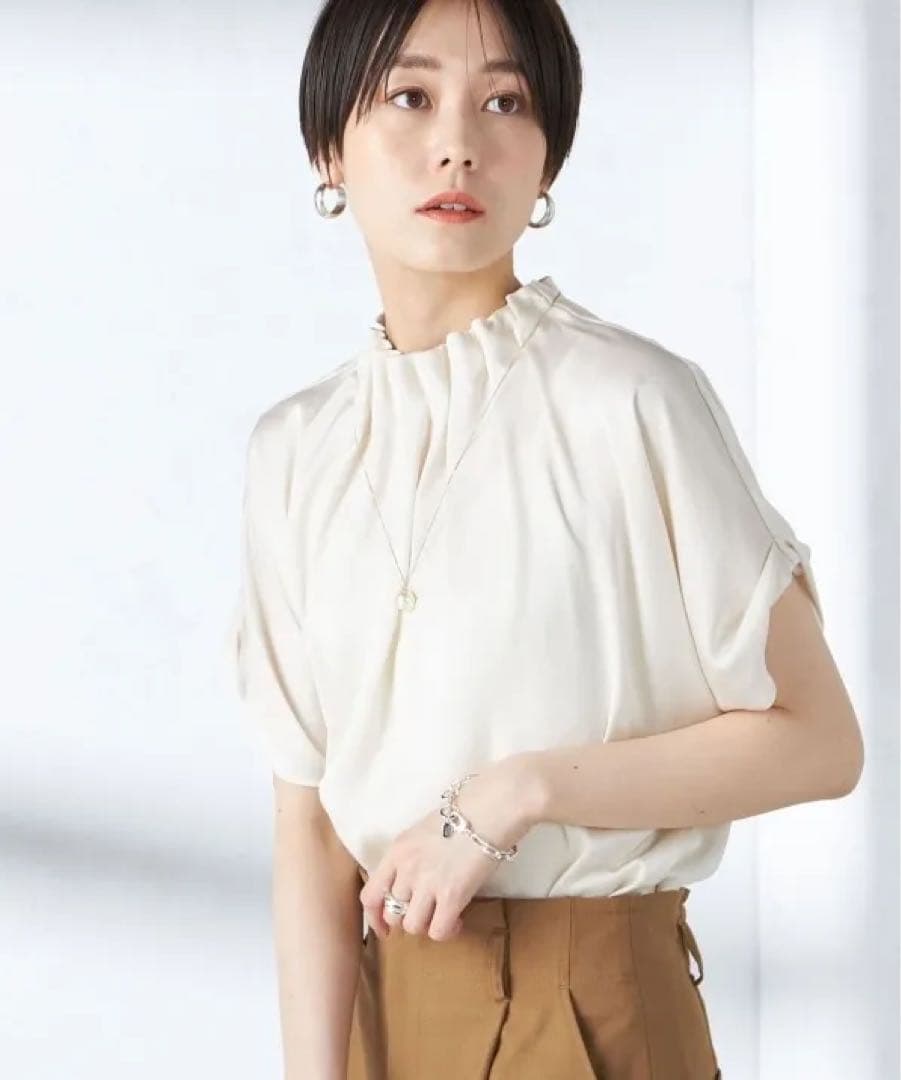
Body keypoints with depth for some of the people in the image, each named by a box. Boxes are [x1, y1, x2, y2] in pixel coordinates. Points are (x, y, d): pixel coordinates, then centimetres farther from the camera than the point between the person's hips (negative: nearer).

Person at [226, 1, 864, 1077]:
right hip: (372, 988, 4)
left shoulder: (634, 402, -14)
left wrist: (519, 792, -19)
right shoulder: (295, 453, -1)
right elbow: (307, 812, -2)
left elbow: (817, 741, -11)